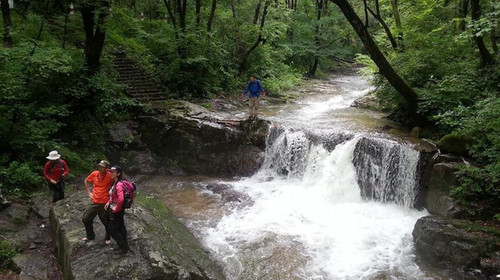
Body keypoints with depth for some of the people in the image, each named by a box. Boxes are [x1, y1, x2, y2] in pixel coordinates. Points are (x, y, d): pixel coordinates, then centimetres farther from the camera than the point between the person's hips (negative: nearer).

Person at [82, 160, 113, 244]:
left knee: (106, 222, 9)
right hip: (94, 202, 5)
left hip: (104, 203, -5)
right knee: (85, 219, 13)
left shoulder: (110, 176, -17)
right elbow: (86, 181, 15)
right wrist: (89, 192, 9)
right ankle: (90, 236, 36)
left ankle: (108, 238, 33)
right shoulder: (94, 174, -4)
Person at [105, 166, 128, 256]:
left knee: (113, 229, 2)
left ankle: (123, 247, 14)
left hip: (117, 211, -9)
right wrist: (108, 202, 10)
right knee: (120, 228, 18)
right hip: (114, 210, 9)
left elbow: (121, 199, -37)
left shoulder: (119, 184, -25)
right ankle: (124, 246, 30)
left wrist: (116, 208, -23)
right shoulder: (114, 183, 5)